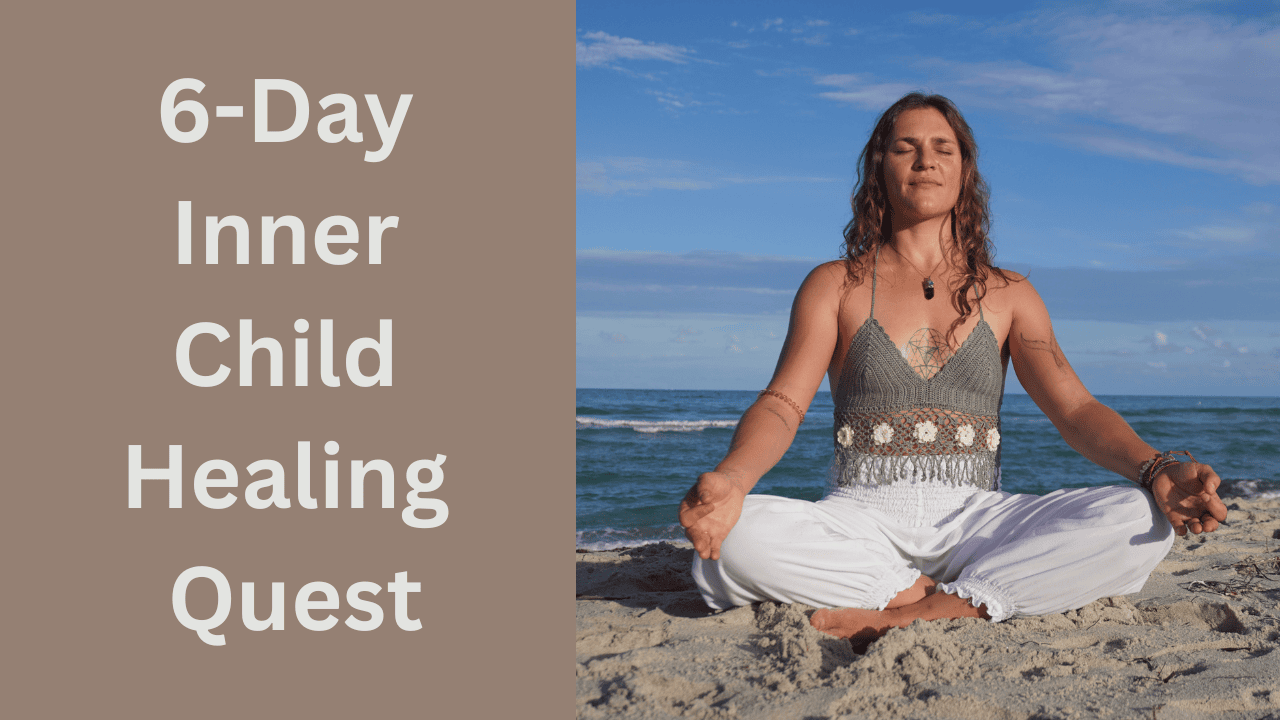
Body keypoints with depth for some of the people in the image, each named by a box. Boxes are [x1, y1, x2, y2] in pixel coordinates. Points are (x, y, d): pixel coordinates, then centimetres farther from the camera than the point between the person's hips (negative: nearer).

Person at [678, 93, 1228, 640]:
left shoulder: (1007, 295, 15)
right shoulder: (835, 286, 10)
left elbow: (1076, 410, 4)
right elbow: (783, 403, -4)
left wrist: (1156, 470, -19)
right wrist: (729, 480, -28)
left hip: (974, 519, 2)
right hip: (863, 516, -2)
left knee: (1141, 523, -26)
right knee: (735, 540, -34)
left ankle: (921, 613, -28)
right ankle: (929, 595, -21)